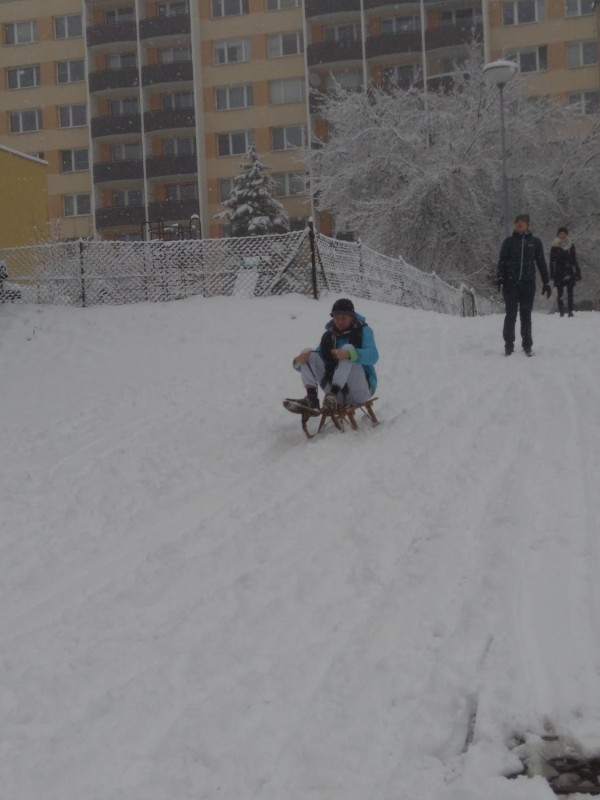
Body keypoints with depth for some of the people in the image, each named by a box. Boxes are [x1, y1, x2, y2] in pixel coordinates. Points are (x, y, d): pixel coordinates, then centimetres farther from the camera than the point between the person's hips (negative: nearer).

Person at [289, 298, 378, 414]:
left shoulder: (363, 331, 1)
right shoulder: (328, 336, 13)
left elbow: (372, 356, -19)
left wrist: (349, 353, -38)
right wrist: (299, 362, -14)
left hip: (360, 392, -5)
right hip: (338, 394, 5)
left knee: (348, 348, -25)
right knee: (308, 354, -6)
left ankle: (333, 394, -40)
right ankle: (311, 398, -28)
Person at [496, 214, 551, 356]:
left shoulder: (535, 242, 7)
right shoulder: (509, 241, 4)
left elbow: (541, 263, 11)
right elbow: (502, 261, 2)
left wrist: (546, 282, 8)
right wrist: (500, 278, -11)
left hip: (528, 284, 1)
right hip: (510, 283, -1)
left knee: (526, 315, 5)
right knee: (511, 315, -3)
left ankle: (527, 346, 13)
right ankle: (508, 345, 4)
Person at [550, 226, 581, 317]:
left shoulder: (570, 246, 9)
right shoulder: (555, 247, 4)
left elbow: (574, 260, 12)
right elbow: (552, 261, 3)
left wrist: (578, 272, 8)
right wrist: (552, 274, -4)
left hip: (569, 271, 1)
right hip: (559, 273, -1)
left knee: (570, 292, -4)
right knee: (559, 293, -3)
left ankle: (570, 311, -1)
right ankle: (561, 311, 2)